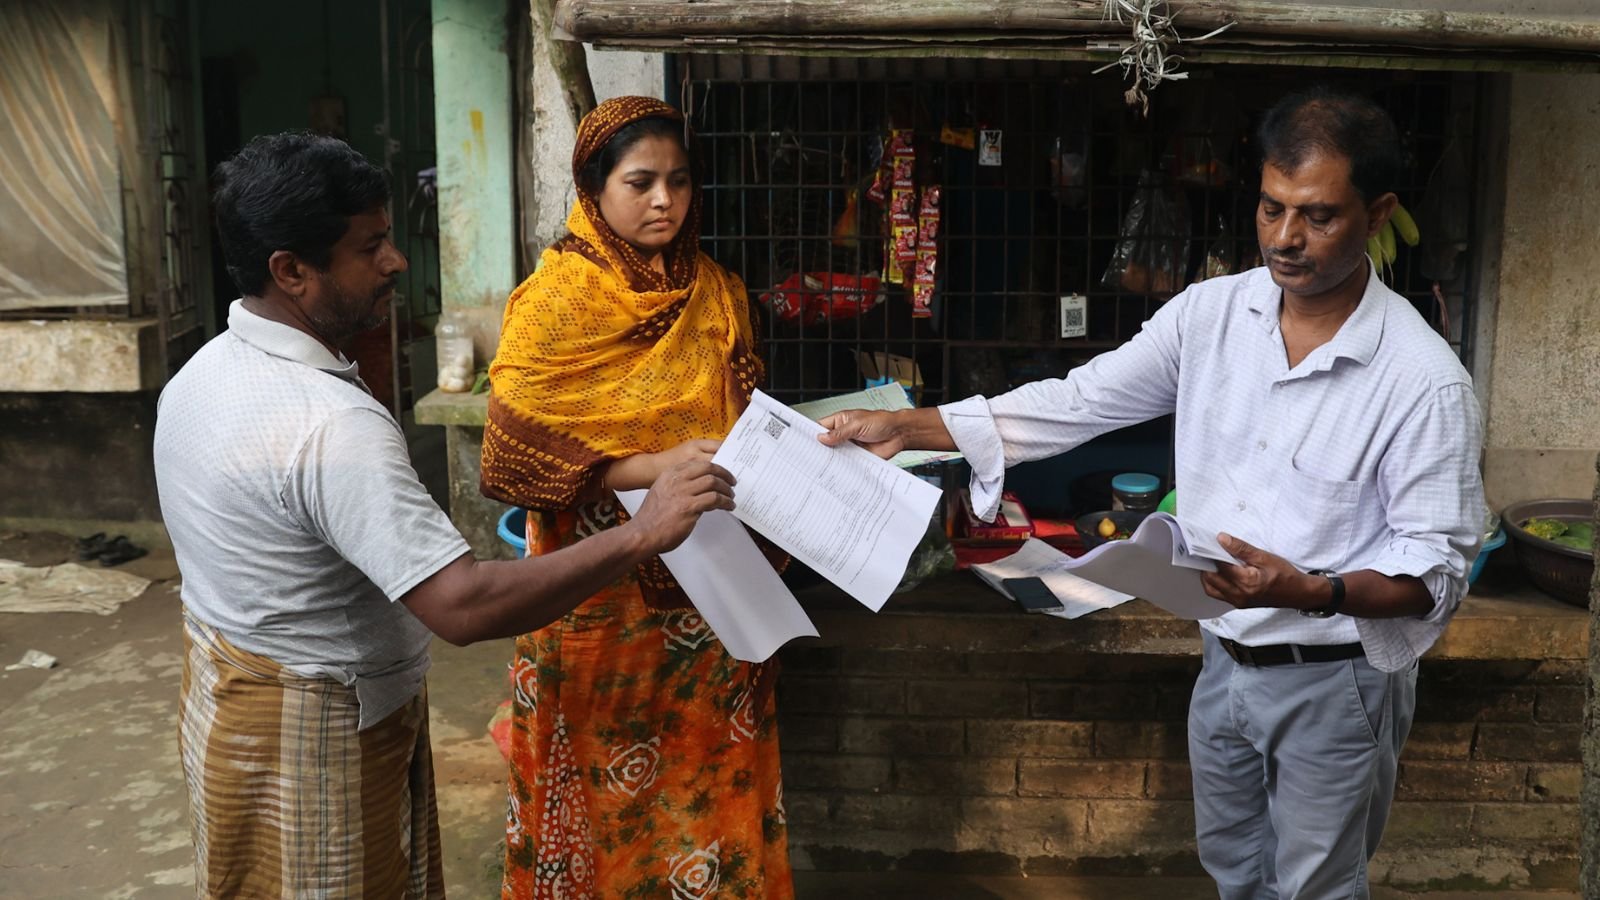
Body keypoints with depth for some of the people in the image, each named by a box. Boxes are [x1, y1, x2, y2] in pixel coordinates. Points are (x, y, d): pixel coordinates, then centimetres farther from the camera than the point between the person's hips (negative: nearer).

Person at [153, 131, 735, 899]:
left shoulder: (201, 374, 0)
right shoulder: (331, 424, -31)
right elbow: (463, 606, -37)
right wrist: (639, 536, -34)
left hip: (227, 702, 9)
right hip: (315, 741, -9)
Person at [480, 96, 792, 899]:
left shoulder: (714, 292, 6)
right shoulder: (553, 301, -9)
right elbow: (516, 458, -14)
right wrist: (654, 467, -22)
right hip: (606, 598, -4)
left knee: (712, 771, 13)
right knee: (608, 785, 9)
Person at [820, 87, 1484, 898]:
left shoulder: (1424, 381, -21)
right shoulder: (1209, 314, -7)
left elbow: (1438, 568, -17)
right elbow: (1079, 403, -4)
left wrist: (1315, 592, -36)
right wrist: (907, 426, -10)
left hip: (1332, 683, -5)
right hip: (1225, 663, 5)